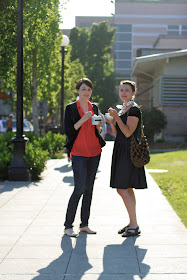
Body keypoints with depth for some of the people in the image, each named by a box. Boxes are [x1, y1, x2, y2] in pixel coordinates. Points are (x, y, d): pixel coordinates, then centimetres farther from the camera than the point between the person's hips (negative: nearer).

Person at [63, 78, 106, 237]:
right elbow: (68, 131, -8)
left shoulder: (94, 107, 12)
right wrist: (83, 119, -18)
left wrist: (98, 125, -4)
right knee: (79, 189, -12)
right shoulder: (71, 108, -2)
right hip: (79, 153, -5)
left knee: (89, 189, 7)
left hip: (94, 152, 6)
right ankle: (68, 226, -3)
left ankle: (84, 224, 14)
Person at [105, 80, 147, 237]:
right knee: (127, 189, 10)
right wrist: (112, 123, 1)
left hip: (128, 153, -9)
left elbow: (128, 133, -18)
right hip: (121, 152, 9)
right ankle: (133, 224, 16)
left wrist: (116, 117, -18)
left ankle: (134, 226, -7)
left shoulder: (134, 109, -10)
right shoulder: (122, 110, 18)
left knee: (122, 189, -12)